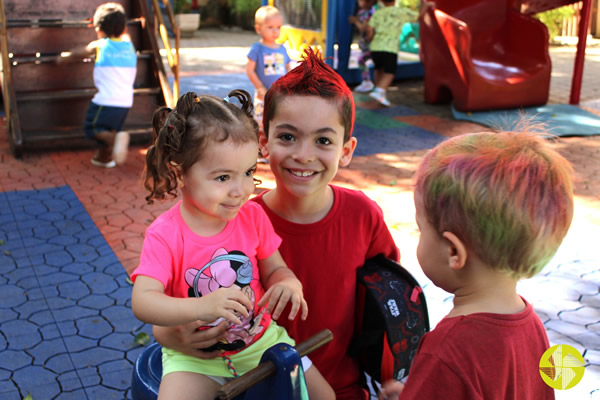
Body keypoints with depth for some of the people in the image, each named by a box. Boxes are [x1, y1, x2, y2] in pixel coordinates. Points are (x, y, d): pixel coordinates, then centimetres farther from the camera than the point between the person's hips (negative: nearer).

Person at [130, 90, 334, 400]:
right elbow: (142, 302, -25)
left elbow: (275, 269, 4)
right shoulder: (164, 235, -18)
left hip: (260, 338, 3)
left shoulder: (253, 217, -5)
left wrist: (288, 284, -21)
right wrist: (201, 307, -42)